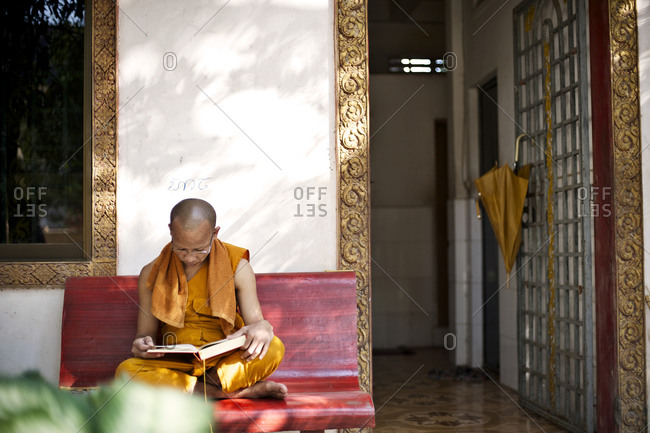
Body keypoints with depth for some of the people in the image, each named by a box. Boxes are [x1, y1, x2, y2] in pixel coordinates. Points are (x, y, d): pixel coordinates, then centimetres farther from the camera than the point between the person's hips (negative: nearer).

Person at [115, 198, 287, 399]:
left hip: (225, 361, -1)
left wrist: (262, 328, -30)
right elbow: (146, 332, 6)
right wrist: (143, 344, -20)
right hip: (176, 363, 2)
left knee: (274, 348, -29)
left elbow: (255, 320, -4)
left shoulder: (237, 267, -1)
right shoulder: (152, 275, 1)